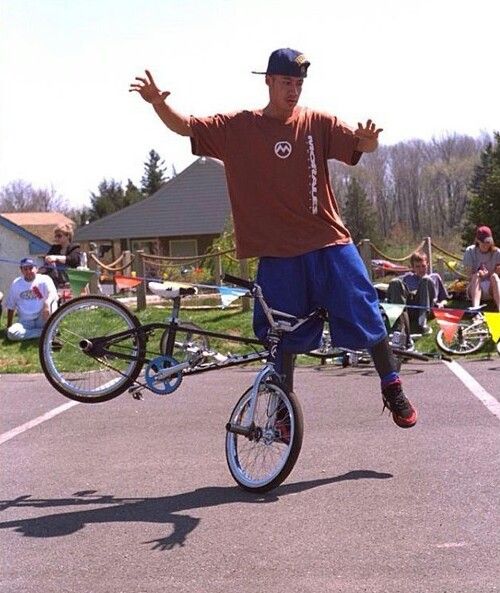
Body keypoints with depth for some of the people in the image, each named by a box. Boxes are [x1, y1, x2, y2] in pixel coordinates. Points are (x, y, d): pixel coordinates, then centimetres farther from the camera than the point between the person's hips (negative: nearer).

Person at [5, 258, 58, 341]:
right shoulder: (16, 284, 4)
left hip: (42, 319, -2)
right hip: (25, 322, 2)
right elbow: (11, 307, 11)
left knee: (51, 302, -29)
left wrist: (47, 302, -49)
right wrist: (8, 327, 8)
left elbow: (53, 293, -27)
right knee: (11, 333, -28)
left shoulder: (44, 280, -6)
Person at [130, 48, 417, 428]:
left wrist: (368, 137, -34)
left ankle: (393, 389, 18)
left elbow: (363, 145, -9)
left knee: (364, 315, 0)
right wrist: (159, 103, -16)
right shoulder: (238, 127, 3)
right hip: (278, 251, 0)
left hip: (328, 243, 0)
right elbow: (185, 127, 3)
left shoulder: (318, 122, 1)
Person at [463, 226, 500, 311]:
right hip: (475, 290, 0)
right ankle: (475, 308, -54)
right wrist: (479, 273, -29)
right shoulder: (470, 251, -1)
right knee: (476, 276, -30)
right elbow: (469, 274, -7)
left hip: (492, 289, 0)